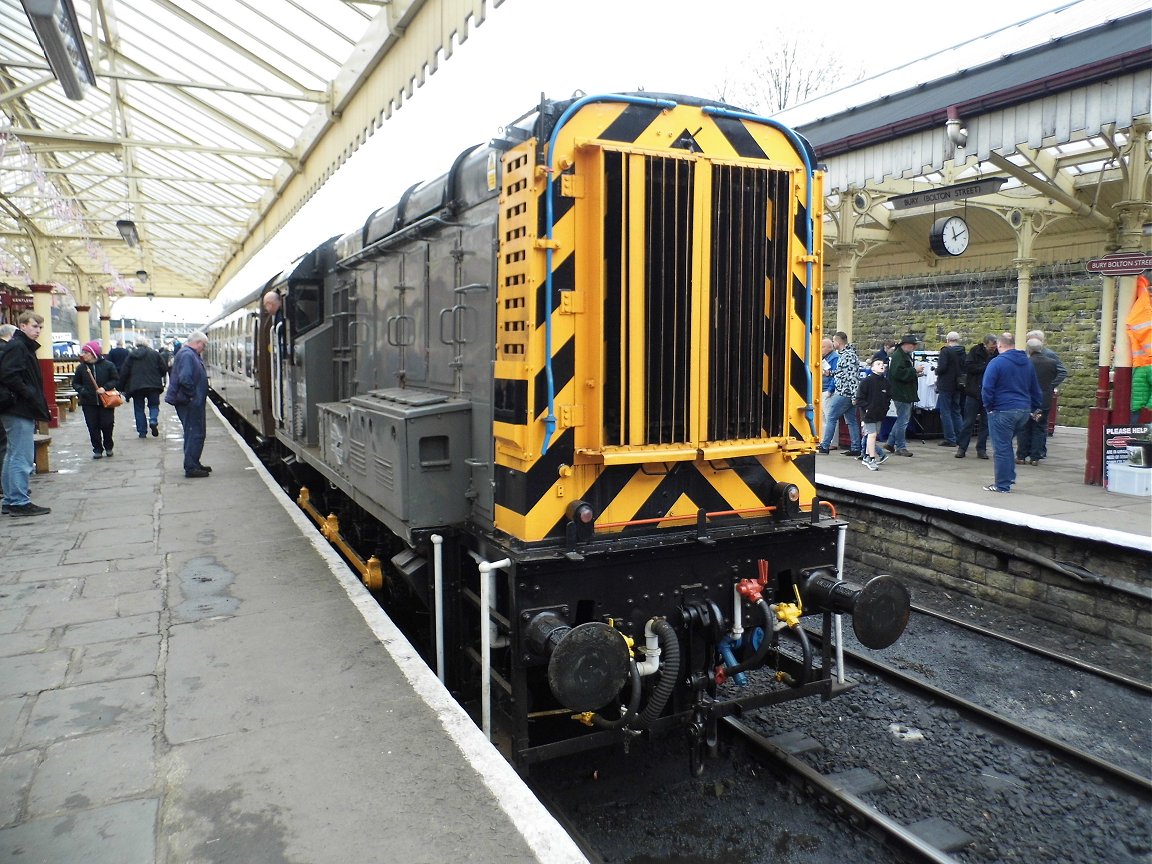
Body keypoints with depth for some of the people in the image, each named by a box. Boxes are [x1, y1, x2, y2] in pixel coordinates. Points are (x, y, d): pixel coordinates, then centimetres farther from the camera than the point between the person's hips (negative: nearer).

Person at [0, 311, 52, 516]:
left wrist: (37, 401, 11)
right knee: (22, 457, -7)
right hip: (19, 410, -10)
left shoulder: (25, 347, 19)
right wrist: (31, 395, -18)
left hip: (21, 410, 10)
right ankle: (19, 502, -3)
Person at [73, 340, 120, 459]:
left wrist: (105, 388, -16)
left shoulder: (108, 365, -3)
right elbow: (75, 383, 10)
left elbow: (116, 380, 0)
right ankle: (97, 449, 13)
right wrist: (82, 391, -10)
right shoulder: (81, 367, 3)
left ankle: (108, 447, 22)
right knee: (93, 427, 2)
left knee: (107, 425, 1)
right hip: (88, 403, 2)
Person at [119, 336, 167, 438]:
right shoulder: (155, 354, 1)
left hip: (136, 386, 1)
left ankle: (142, 432, 8)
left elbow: (124, 372, 3)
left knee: (139, 409, 10)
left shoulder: (131, 355, 4)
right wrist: (158, 377, 19)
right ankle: (153, 421, -17)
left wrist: (122, 388, 10)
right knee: (154, 405, 12)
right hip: (153, 385, 0)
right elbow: (164, 369, -1)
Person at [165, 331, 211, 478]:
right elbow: (185, 379, -28)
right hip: (190, 403, -11)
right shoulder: (187, 355, -17)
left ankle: (194, 463, 27)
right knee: (194, 433, -6)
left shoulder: (190, 354, 15)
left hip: (194, 403, 11)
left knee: (195, 433, 17)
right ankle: (190, 468, -2)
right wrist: (192, 395, -18)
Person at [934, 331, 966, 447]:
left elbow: (941, 368, -22)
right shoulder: (962, 352, 6)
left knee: (945, 412, -1)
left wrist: (937, 371, -1)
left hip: (946, 386, -7)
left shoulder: (946, 350, -14)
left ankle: (950, 439, -3)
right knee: (956, 411, 16)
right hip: (958, 386, 7)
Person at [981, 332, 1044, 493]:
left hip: (1002, 411, -7)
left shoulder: (997, 362, -11)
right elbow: (1035, 389, 19)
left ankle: (1002, 485, 6)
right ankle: (1009, 477, 21)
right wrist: (1035, 408, 26)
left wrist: (989, 407, -4)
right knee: (1007, 444, 22)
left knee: (1001, 448, 1)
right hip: (1024, 410, 7)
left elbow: (987, 388, -17)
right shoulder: (1027, 362, 12)